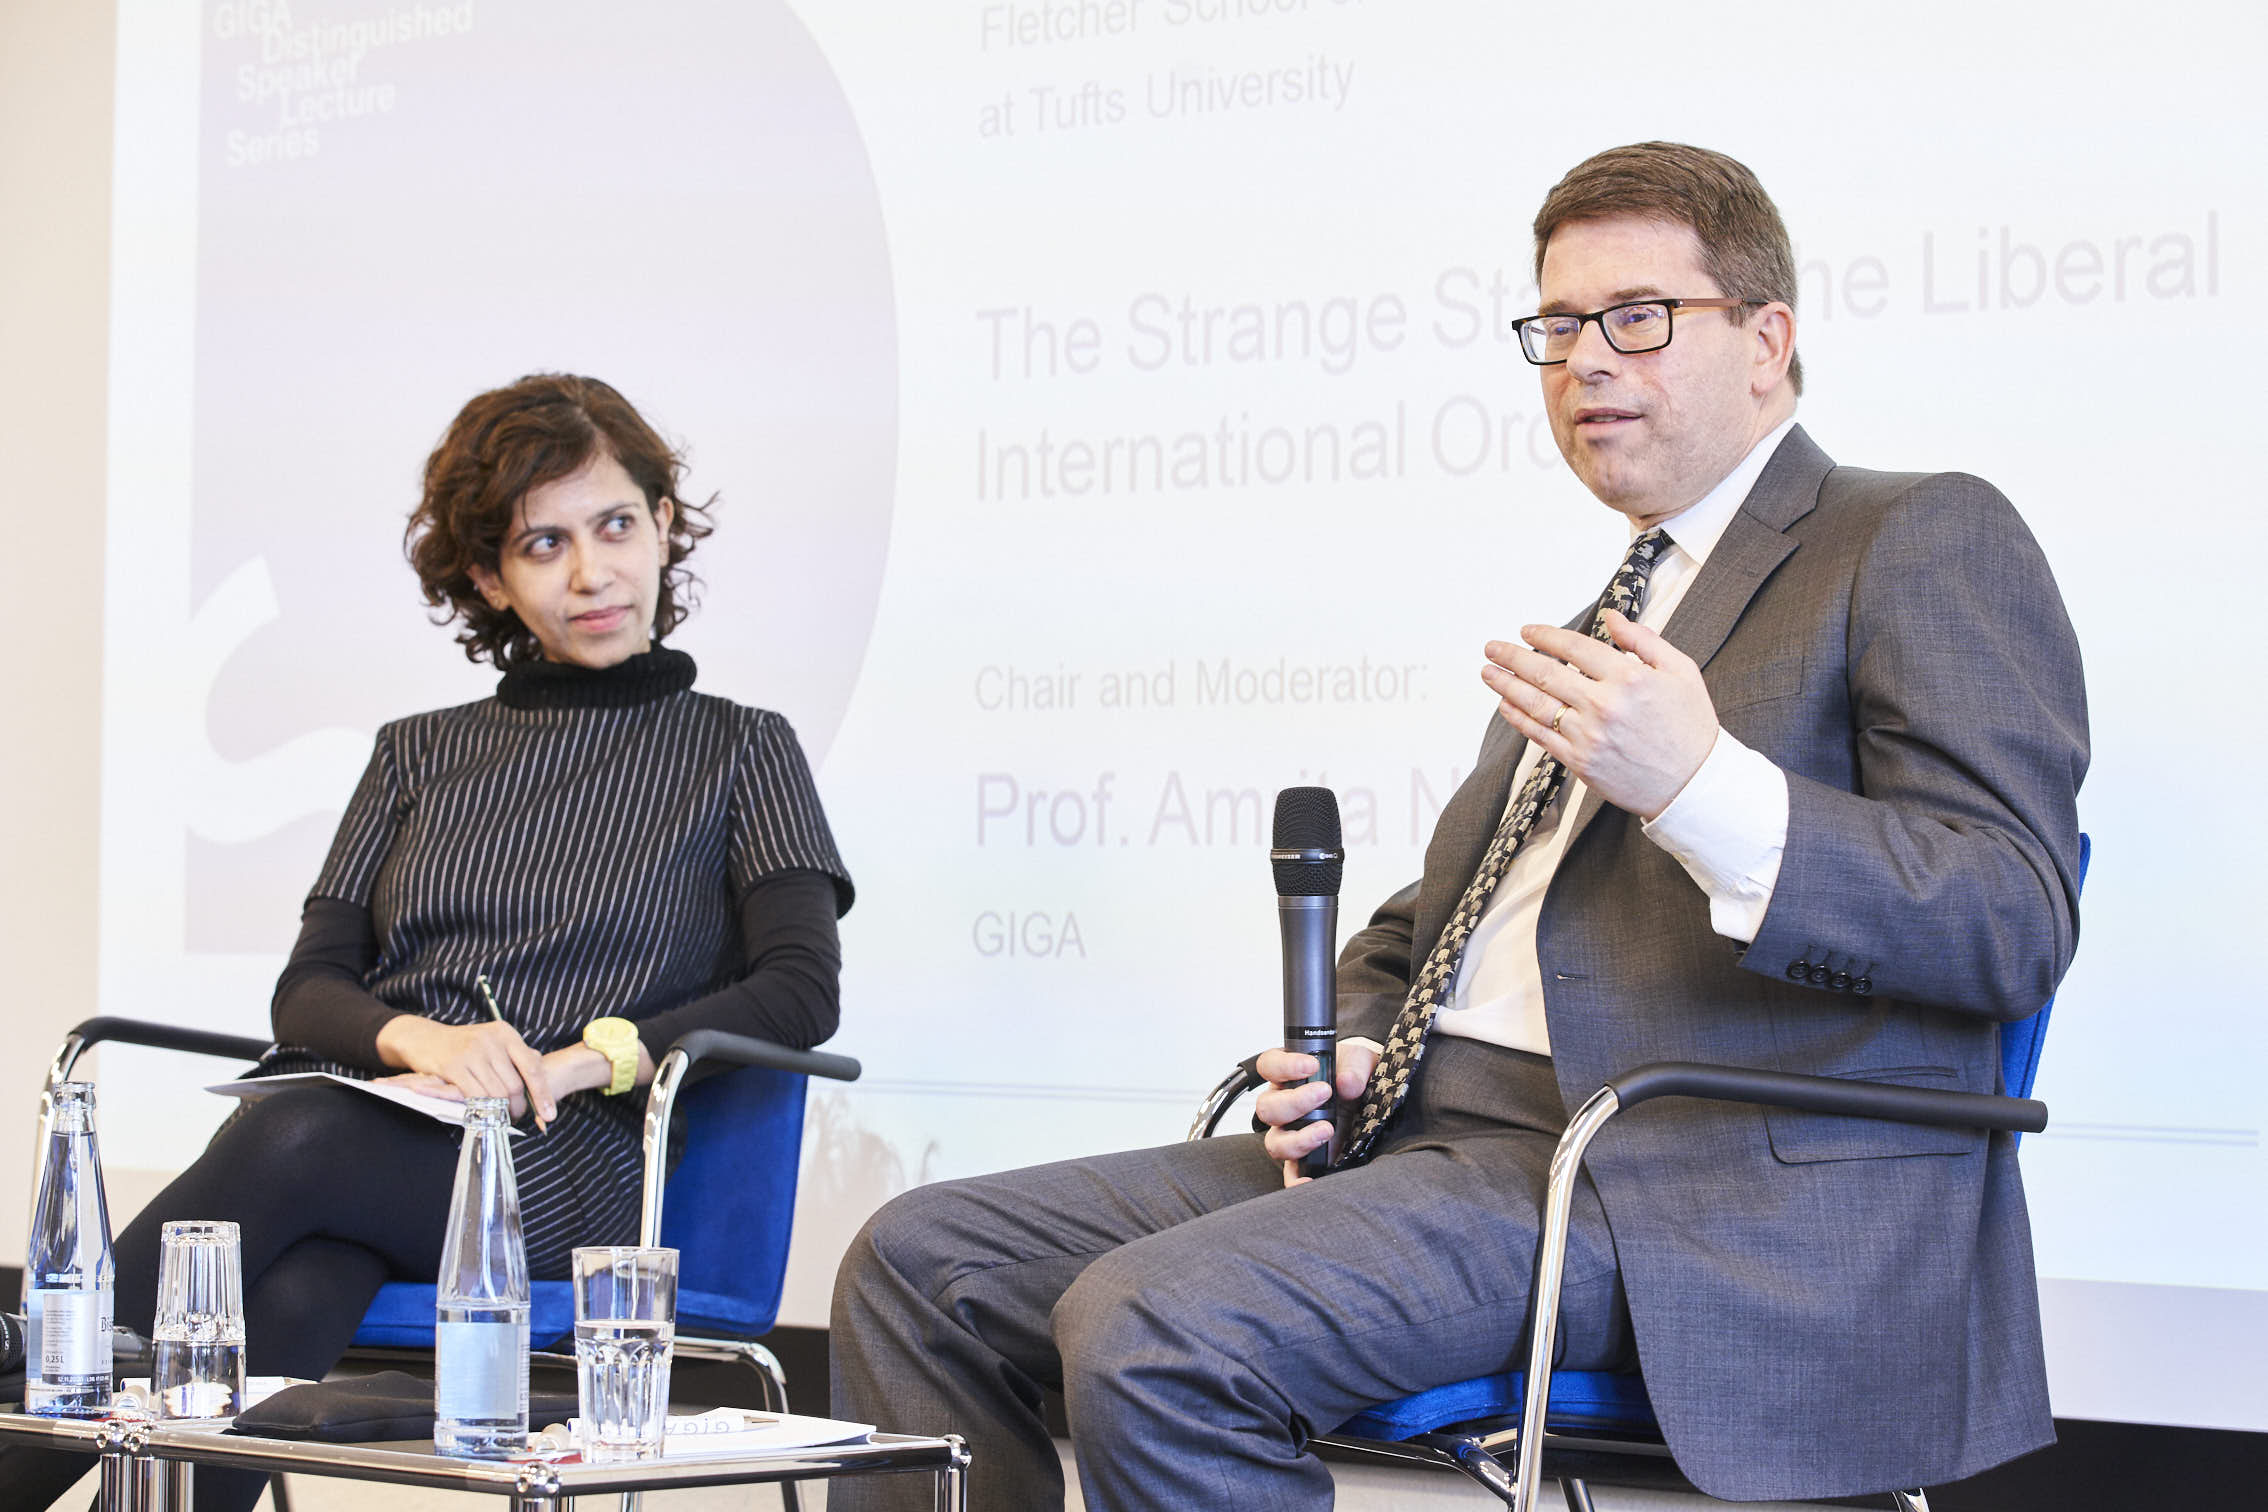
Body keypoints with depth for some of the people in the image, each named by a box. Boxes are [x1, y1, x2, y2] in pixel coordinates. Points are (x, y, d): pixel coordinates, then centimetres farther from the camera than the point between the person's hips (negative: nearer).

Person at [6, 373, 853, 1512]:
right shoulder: (421, 753, 26)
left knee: (290, 1147, -36)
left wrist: (587, 1056, -12)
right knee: (294, 1301, -37)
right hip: (358, 1120, 3)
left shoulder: (739, 751, 17)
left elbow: (801, 991, 2)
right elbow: (306, 988, 16)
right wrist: (411, 1036, -9)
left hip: (565, 1163, -2)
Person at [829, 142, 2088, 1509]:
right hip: (1432, 1134, 9)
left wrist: (1696, 785, -23)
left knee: (1154, 1331, -29)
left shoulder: (1924, 543, 2)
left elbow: (2016, 921, -11)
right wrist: (1344, 1045, 9)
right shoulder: (1600, 627, 28)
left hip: (1692, 1187, -9)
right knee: (925, 1263, -2)